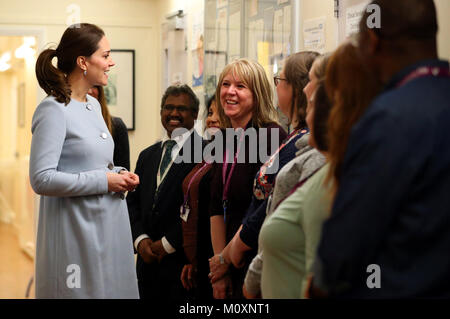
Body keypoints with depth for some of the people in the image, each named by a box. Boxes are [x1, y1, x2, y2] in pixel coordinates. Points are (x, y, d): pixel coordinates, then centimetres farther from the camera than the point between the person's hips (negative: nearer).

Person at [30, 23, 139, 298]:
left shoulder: (93, 105, 13)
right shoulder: (53, 109, -13)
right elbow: (42, 179, -21)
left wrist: (119, 174, 4)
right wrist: (103, 180, -18)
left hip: (109, 222, 8)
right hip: (75, 227, -8)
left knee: (113, 289, 12)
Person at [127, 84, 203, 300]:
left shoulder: (206, 152, -7)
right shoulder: (147, 156, 17)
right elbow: (132, 202, 14)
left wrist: (168, 243, -12)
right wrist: (140, 239, -2)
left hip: (184, 260, -6)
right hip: (148, 261, 6)